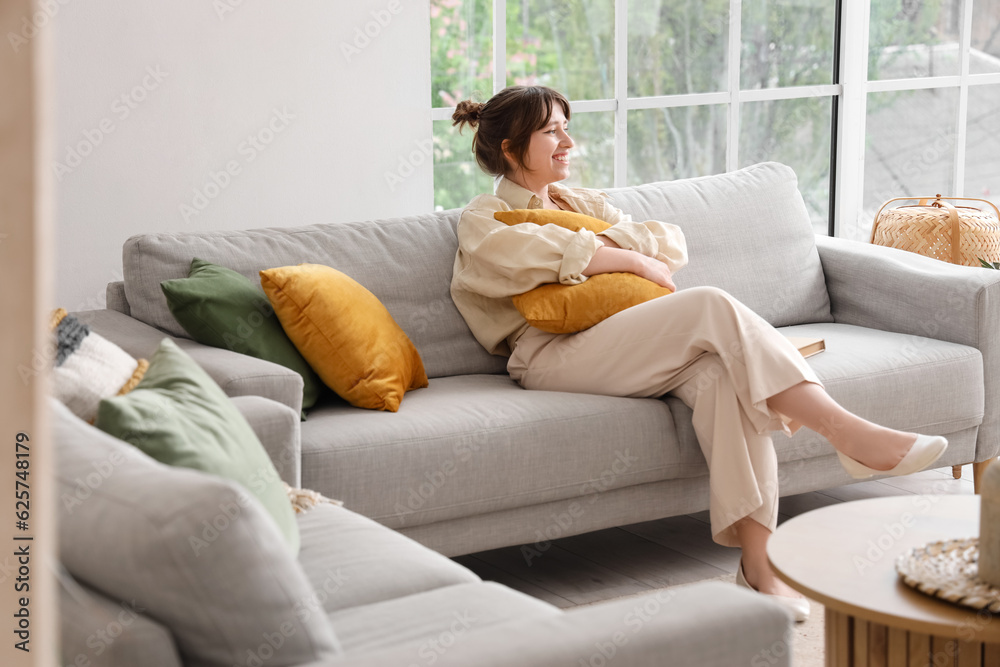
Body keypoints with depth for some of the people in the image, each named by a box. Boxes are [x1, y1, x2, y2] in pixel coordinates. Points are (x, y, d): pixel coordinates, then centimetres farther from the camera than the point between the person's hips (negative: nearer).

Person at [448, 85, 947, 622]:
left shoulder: (582, 202, 31)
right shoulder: (482, 220, 12)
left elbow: (672, 243, 18)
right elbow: (531, 251, -13)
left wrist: (611, 237, 1)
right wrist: (633, 258, -8)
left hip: (633, 348, 6)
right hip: (555, 356, -6)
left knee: (721, 372, -31)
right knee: (712, 306, -30)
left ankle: (758, 558, -40)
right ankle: (848, 432, -37)